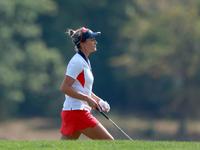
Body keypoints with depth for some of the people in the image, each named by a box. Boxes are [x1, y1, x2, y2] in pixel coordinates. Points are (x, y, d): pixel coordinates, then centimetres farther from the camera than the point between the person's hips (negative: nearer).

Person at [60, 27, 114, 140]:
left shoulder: (85, 62, 18)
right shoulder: (77, 62, -12)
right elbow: (65, 88, -19)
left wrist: (98, 101, 14)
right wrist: (88, 99, -19)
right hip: (77, 112, -10)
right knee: (108, 142, -6)